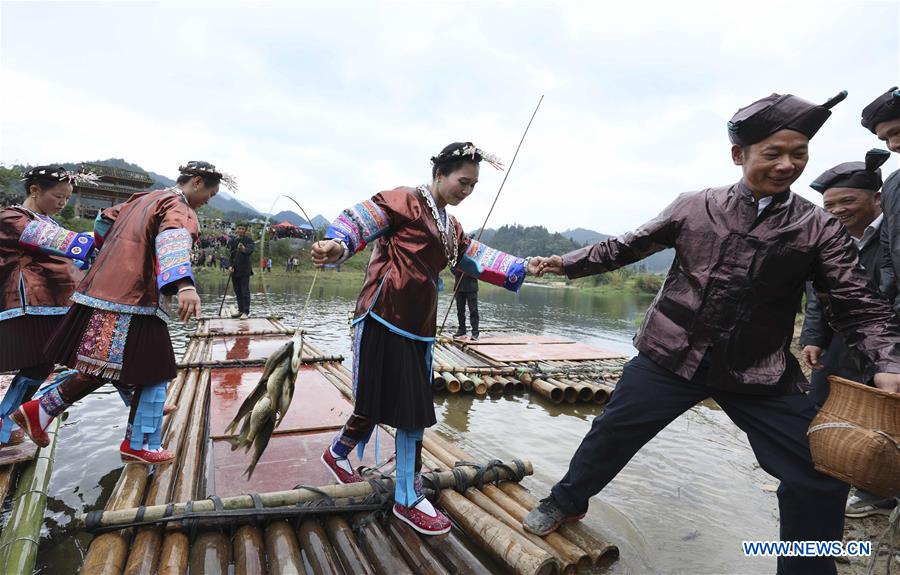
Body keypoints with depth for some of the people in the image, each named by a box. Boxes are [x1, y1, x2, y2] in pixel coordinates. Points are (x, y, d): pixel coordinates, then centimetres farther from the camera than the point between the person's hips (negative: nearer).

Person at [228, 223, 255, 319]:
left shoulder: (248, 240, -5)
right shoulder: (231, 241, 9)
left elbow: (250, 250, -23)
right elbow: (228, 255, 9)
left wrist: (244, 249, -46)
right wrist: (229, 266, -6)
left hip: (244, 269, -5)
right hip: (234, 269, 5)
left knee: (245, 291, -6)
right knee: (237, 291, 12)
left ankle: (246, 312, -2)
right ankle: (240, 310, 23)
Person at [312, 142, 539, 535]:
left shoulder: (450, 226, 18)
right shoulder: (405, 201, -6)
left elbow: (477, 258, 22)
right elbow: (359, 220, -14)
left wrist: (521, 270, 17)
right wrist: (338, 246, -34)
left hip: (417, 327, 8)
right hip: (383, 319, -8)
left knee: (415, 411, 10)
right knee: (376, 405, 1)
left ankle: (408, 499, 24)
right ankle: (338, 453, 34)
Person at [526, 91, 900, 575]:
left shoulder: (820, 228, 0)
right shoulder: (693, 207, -1)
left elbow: (858, 306, 0)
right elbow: (627, 247, 8)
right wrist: (568, 263, 6)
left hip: (761, 374, 1)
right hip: (671, 357, 0)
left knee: (819, 478, 2)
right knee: (612, 432, 9)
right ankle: (566, 502, 36)